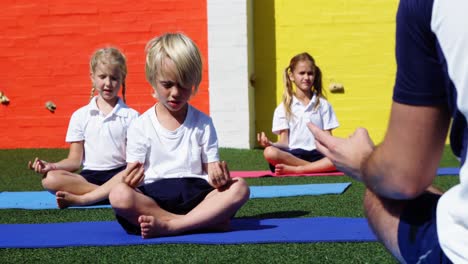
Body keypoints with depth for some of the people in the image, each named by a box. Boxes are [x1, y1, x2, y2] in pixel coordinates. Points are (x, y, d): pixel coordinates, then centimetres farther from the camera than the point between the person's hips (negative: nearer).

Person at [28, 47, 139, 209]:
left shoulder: (131, 116, 5)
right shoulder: (80, 116, 10)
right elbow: (75, 160, 7)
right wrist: (51, 166, -12)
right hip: (90, 176, 1)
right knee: (50, 179, -27)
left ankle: (80, 198, -32)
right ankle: (109, 194, -29)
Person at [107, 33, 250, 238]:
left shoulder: (203, 123, 12)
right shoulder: (141, 127, 8)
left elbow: (211, 168, 10)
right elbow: (134, 172, 6)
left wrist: (218, 176, -15)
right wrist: (129, 179, -20)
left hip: (195, 194, 1)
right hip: (152, 199, -1)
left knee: (239, 188, -26)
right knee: (119, 195, -33)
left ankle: (168, 226, -33)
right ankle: (206, 221, -29)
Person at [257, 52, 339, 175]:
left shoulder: (323, 105, 13)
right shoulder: (284, 108, 9)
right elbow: (284, 143, 3)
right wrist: (270, 144, -18)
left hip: (317, 154, 1)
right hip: (293, 155, -1)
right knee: (269, 152, -34)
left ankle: (294, 169, -30)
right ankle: (320, 167, -27)